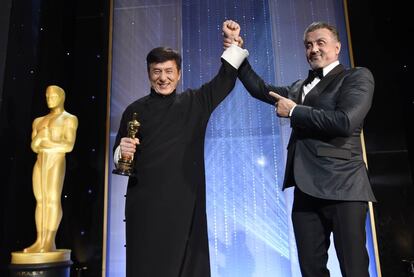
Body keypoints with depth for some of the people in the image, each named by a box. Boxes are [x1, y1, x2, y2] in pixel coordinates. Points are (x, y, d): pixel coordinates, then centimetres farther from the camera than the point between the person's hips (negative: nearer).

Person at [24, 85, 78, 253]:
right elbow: (33, 146, 14)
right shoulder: (39, 121, 22)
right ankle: (39, 242, 0)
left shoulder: (69, 119, 5)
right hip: (40, 162, 6)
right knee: (40, 200, 0)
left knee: (53, 199, -9)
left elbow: (69, 145, -6)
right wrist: (40, 137, -8)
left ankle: (50, 242, -10)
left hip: (56, 161, -5)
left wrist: (44, 143, -2)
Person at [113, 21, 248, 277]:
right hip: (143, 202, 0)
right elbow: (118, 154, 9)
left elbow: (226, 79, 11)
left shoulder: (195, 102, 8)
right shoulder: (135, 110, 6)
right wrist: (123, 151, -12)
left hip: (185, 200, 1)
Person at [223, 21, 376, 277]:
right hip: (307, 189, 6)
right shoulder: (300, 87, 20)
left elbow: (345, 121, -17)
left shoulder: (357, 77, 0)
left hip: (342, 188, -6)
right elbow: (261, 89, 21)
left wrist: (293, 111, -7)